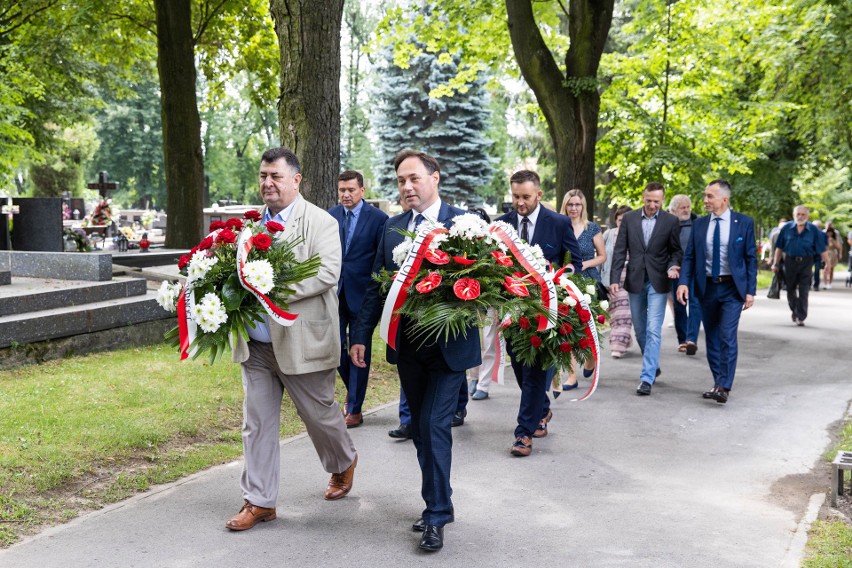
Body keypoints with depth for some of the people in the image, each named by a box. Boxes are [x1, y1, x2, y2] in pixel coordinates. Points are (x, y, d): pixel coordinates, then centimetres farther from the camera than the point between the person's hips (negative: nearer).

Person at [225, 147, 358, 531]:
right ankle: (259, 501, 17)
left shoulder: (320, 223, -8)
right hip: (255, 345, 5)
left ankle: (343, 463, 40)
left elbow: (327, 273, -21)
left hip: (301, 342, -5)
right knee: (257, 424, 7)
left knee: (319, 413, 11)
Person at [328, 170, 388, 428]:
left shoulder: (378, 218, -5)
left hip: (362, 293, -3)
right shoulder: (329, 216, 5)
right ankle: (353, 388, 33)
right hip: (334, 291, 3)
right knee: (335, 346, 5)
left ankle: (354, 409, 12)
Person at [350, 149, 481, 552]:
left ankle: (437, 516, 2)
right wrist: (360, 335, 5)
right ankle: (438, 503, 26)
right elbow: (376, 286, 10)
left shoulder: (464, 222, -6)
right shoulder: (392, 228, 9)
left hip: (448, 345, -5)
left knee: (434, 426, -9)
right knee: (421, 428, 13)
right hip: (407, 346, 5)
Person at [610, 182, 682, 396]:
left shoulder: (671, 221, -3)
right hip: (635, 281, 3)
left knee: (653, 330, -10)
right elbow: (620, 250, 2)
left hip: (658, 282, -3)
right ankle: (653, 366, 35)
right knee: (640, 329, 14)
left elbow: (675, 250, 4)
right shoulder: (629, 218, 2)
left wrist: (673, 266, -17)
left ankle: (647, 378, -9)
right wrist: (615, 278, -4)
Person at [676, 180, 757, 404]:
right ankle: (719, 383, 21)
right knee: (711, 338, 10)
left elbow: (751, 258, -1)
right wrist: (683, 282, -10)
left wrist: (750, 290, -6)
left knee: (727, 337, -14)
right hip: (707, 287, 4)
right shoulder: (699, 224, 6)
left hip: (732, 287, -4)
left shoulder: (744, 223, -2)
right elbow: (689, 256, 5)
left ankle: (724, 388, -12)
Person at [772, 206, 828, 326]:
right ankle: (794, 310, 38)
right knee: (790, 289, 14)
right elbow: (779, 247, 5)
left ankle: (801, 317, 2)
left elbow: (822, 250, -3)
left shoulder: (814, 230, -3)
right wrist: (776, 263, 4)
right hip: (790, 261, 2)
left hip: (806, 263, -2)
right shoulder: (787, 228, 0)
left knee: (803, 292, -3)